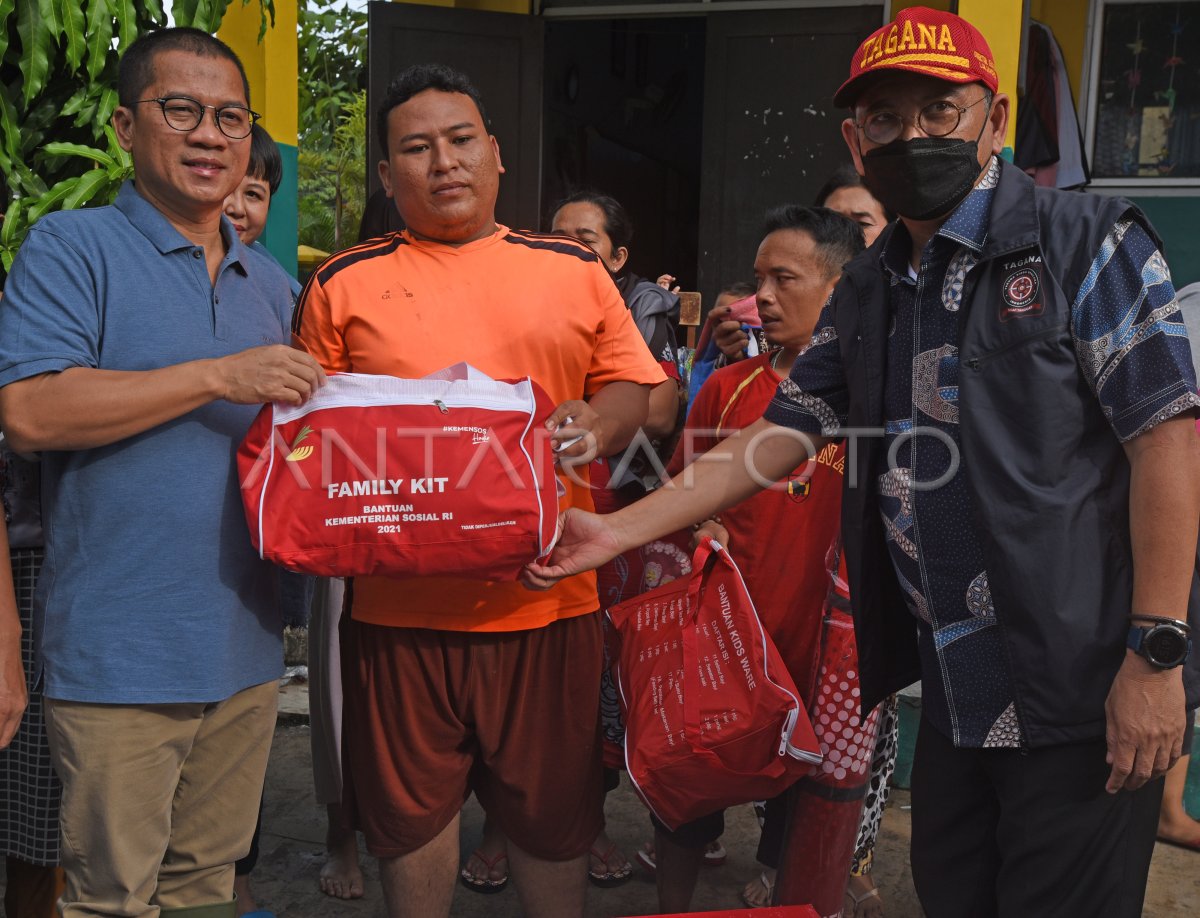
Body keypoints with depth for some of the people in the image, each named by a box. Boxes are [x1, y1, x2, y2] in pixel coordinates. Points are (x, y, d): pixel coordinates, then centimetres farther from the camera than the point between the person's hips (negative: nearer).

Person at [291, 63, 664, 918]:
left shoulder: (576, 270, 7)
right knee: (412, 809, 14)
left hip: (548, 597, 1)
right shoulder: (345, 284, 5)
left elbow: (630, 386, 9)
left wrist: (597, 424, -12)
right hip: (400, 601, 0)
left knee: (553, 811, 13)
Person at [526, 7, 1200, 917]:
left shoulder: (1087, 244, -7)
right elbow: (778, 438, 10)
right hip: (955, 688, 6)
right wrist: (617, 531, 4)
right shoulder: (869, 291, 11)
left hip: (1084, 688, -5)